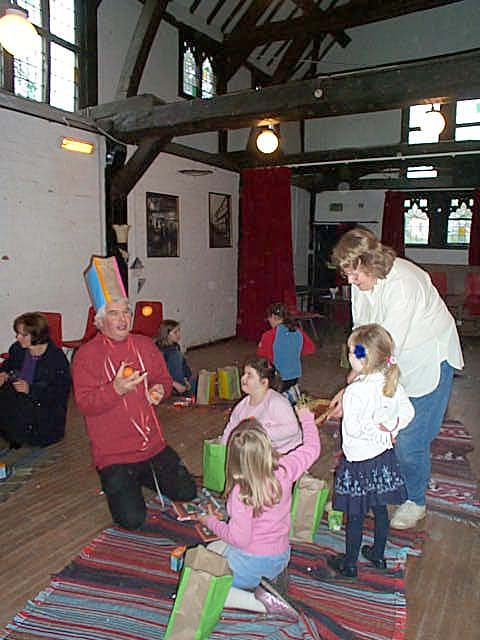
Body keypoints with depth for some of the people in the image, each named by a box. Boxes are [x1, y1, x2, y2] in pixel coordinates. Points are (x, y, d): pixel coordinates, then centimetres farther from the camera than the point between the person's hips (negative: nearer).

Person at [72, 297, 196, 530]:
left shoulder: (145, 345, 4)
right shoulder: (86, 355, -11)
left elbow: (164, 378, 13)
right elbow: (84, 404, -16)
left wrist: (159, 389, -11)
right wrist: (116, 389, -33)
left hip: (153, 446, 5)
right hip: (113, 454, -5)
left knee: (187, 493, 8)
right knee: (132, 519, -10)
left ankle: (141, 475, 30)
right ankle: (118, 482, 21)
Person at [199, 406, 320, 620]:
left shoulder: (241, 492, -30)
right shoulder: (284, 470, -18)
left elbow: (238, 538, -22)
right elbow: (312, 448, -2)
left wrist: (211, 521, -7)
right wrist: (306, 417, 13)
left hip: (253, 562, -7)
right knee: (212, 550, 27)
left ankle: (262, 603, -5)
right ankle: (258, 586, 7)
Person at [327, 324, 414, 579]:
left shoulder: (355, 391, -27)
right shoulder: (392, 383, -7)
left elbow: (353, 428, -26)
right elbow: (408, 411, 4)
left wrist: (382, 434, -14)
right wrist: (390, 427, -2)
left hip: (358, 460, -6)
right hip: (383, 457, 6)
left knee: (355, 515, 10)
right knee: (380, 509, 22)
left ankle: (349, 564, 26)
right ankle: (378, 555, 40)